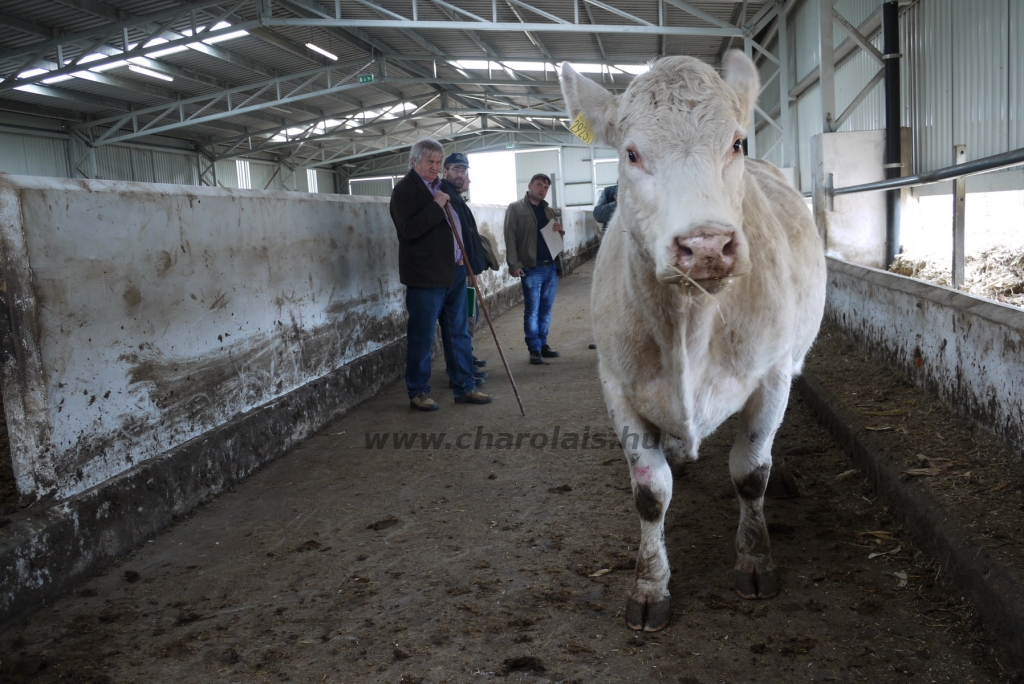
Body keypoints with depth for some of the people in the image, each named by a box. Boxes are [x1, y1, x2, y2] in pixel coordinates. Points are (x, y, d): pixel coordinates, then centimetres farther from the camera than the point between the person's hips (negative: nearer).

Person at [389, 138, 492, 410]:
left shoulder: (442, 187, 18)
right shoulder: (404, 189, -7)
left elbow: (459, 222, 29)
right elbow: (408, 229, -21)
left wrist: (464, 253, 13)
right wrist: (436, 206, -21)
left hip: (454, 273, 8)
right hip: (425, 276, -8)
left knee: (459, 334, 12)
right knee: (422, 337, -1)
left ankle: (465, 387, 21)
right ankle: (418, 392, 11)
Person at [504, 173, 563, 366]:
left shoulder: (550, 211, 18)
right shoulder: (515, 208, 0)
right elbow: (510, 238, -7)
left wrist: (559, 230, 2)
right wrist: (514, 264, -16)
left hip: (551, 267, 6)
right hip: (531, 268, -6)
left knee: (546, 310, 10)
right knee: (532, 311, -3)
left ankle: (543, 345, 19)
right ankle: (534, 350, 2)